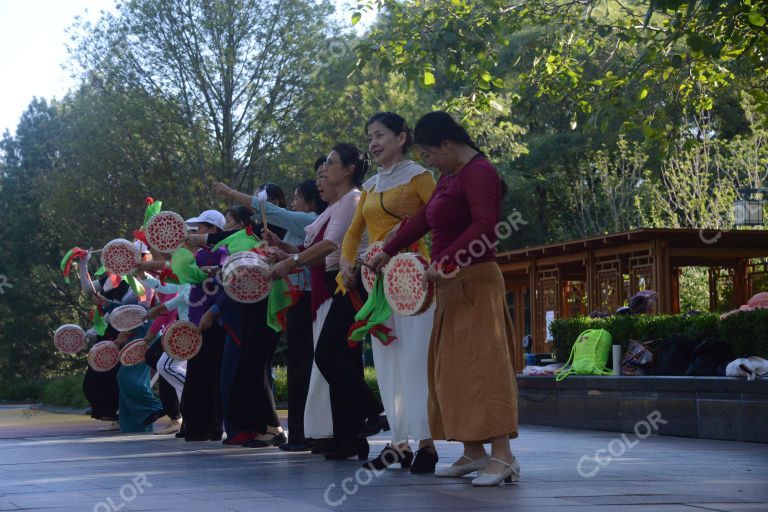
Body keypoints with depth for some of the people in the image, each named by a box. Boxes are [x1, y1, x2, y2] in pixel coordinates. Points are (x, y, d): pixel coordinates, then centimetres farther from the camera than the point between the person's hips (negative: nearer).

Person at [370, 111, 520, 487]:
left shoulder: (479, 173, -13)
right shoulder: (449, 177, 16)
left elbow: (483, 226, -26)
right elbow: (423, 219, 26)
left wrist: (445, 262, -31)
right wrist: (388, 252, 31)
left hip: (474, 282, -10)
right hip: (452, 287, 10)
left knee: (482, 364, -14)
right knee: (454, 368, 10)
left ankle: (502, 456, -17)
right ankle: (473, 453, 14)